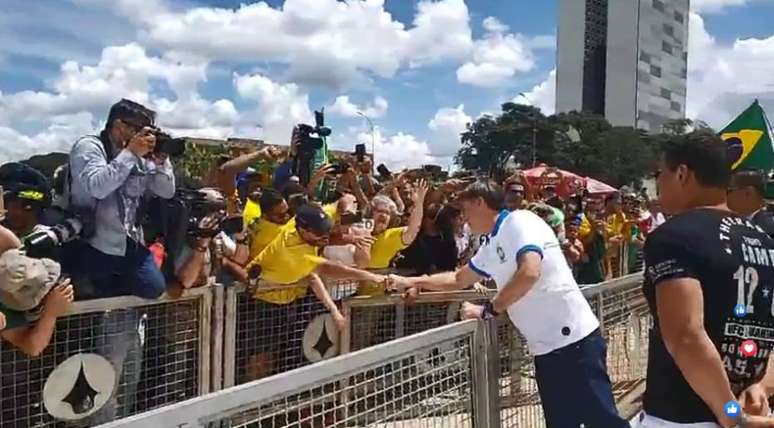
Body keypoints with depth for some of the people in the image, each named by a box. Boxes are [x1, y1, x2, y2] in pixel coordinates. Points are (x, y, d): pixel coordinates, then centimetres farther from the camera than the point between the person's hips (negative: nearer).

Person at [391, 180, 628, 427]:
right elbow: (458, 279, 33)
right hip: (545, 348, 9)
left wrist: (489, 310, -15)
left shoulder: (520, 221, -10)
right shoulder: (490, 248, 16)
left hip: (573, 339, -9)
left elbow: (529, 272, -27)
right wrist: (411, 282, 31)